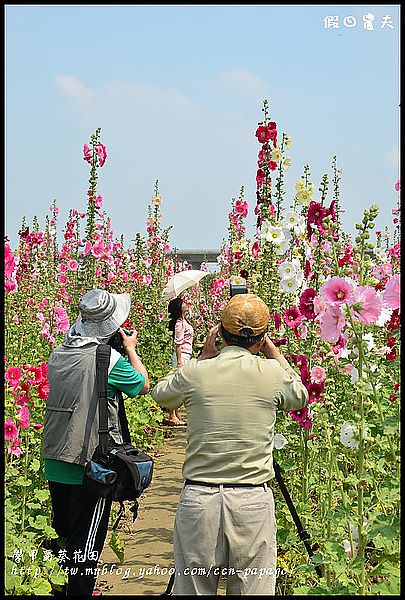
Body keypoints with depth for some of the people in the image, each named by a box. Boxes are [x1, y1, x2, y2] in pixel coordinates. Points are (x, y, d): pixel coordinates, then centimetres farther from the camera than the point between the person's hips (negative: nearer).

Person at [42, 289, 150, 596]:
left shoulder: (58, 355, 2)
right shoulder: (109, 360, -17)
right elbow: (143, 384, 1)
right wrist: (131, 349, 15)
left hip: (55, 465, 7)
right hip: (91, 466, -7)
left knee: (61, 537, 20)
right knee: (86, 545, 4)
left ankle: (57, 589, 32)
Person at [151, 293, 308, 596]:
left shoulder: (195, 372, -3)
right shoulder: (273, 373, -3)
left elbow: (161, 394, 19)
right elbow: (300, 397, 20)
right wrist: (273, 352, 21)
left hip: (198, 499, 1)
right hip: (254, 502, 0)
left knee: (192, 589, 10)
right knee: (254, 588, 8)